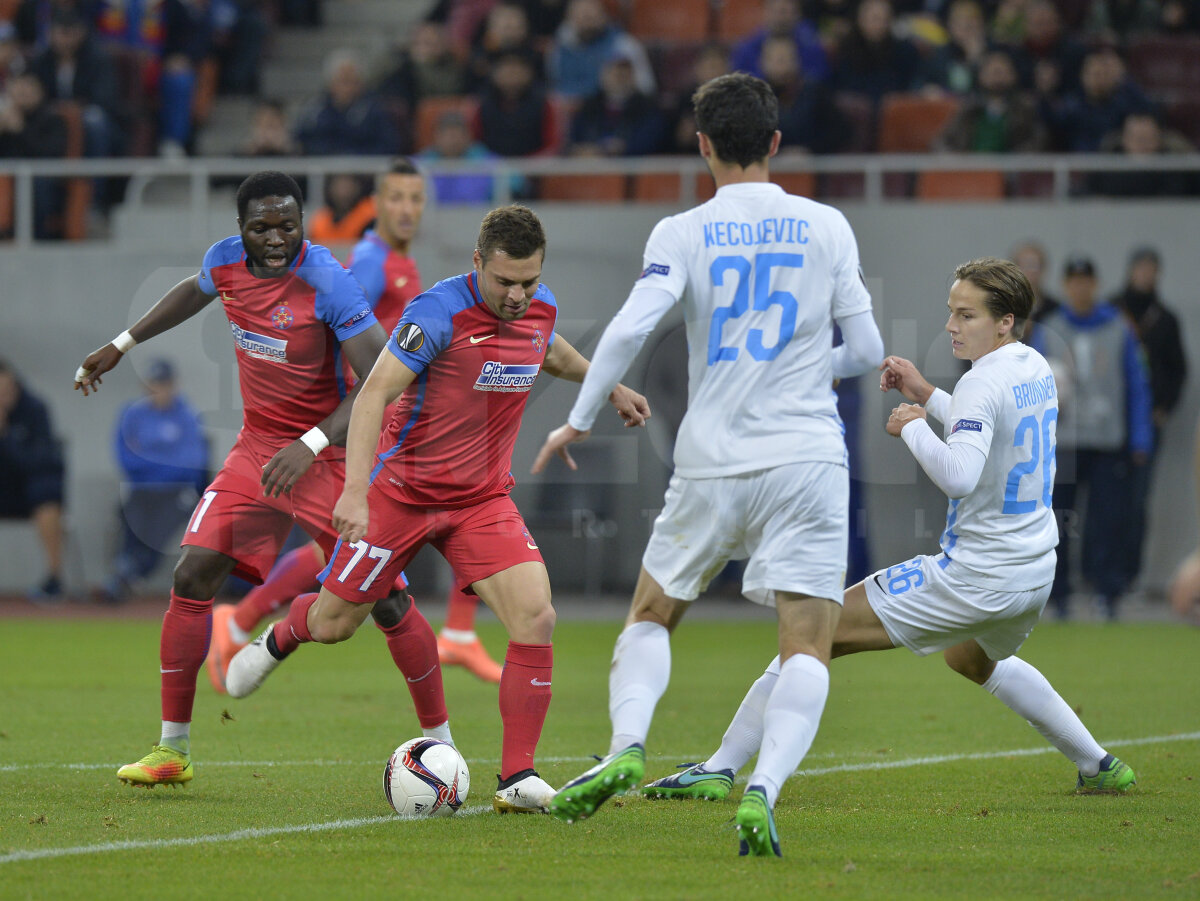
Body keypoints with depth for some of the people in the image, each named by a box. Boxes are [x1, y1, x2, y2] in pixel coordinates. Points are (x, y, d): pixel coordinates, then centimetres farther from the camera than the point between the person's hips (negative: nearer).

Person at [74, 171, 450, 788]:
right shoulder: (225, 260, -4)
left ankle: (439, 741, 10)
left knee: (386, 600, -7)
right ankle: (172, 749, 4)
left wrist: (310, 445, -35)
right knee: (193, 576, -7)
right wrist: (121, 346, 27)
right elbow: (195, 291, 23)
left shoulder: (328, 282, -23)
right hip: (258, 448, 5)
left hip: (332, 453, -5)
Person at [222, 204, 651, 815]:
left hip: (483, 500, 4)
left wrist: (610, 387, 34)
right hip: (403, 490, -4)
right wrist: (355, 489, -35)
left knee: (535, 619, -16)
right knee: (334, 624, 7)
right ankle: (280, 639, 46)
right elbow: (374, 393, -26)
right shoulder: (439, 312, -22)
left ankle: (518, 779, -10)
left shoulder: (540, 307, -2)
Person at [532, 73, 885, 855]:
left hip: (711, 466, 0)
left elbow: (630, 328, -12)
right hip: (806, 460, 0)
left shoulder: (682, 234, 0)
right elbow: (866, 350, 6)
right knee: (808, 648, -3)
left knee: (652, 614, 20)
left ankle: (627, 746, -3)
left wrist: (579, 421, -1)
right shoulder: (826, 227, 4)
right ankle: (763, 791, -24)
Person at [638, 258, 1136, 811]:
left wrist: (913, 426, -17)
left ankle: (720, 769, -13)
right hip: (1035, 572, 9)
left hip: (973, 577, -9)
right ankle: (1100, 767, 43)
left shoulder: (984, 382, -18)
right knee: (975, 661, 41)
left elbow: (958, 474, -33)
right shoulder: (1036, 368, 9)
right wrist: (928, 396, 18)